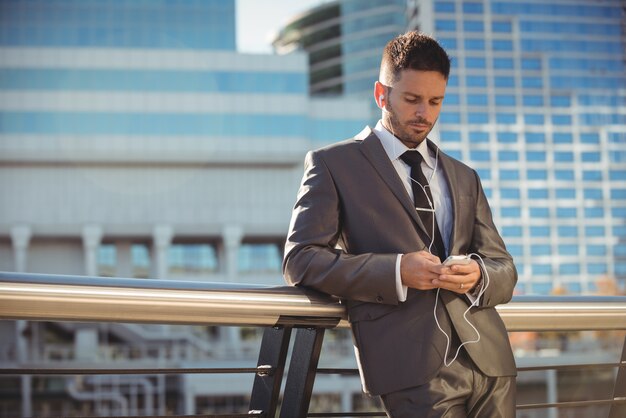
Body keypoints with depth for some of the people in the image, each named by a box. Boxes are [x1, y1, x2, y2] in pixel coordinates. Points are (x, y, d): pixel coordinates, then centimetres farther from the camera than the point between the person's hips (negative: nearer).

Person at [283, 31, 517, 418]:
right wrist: (396, 272, -16)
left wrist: (479, 276, -6)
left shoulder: (464, 178, 22)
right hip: (414, 365, -5)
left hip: (488, 358, 5)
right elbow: (300, 259, -4)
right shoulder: (332, 164, 6)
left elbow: (504, 269, 19)